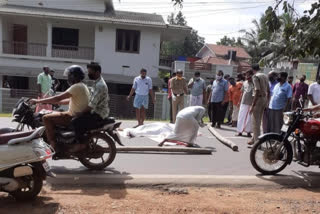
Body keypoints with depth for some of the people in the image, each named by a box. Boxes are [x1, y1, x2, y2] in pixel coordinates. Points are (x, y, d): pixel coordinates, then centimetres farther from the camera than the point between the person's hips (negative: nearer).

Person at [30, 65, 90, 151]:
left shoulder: (77, 87, -17)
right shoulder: (82, 86, 14)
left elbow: (58, 98, -21)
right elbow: (69, 101, 20)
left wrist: (38, 101, -13)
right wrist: (51, 102, 17)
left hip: (74, 117, -10)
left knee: (46, 118, -12)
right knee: (53, 114, 25)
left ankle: (52, 144, -13)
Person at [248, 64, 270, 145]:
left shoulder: (255, 76, -12)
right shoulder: (265, 76, 14)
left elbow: (257, 91, -21)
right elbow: (268, 91, 15)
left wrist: (252, 105, -20)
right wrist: (267, 102, 22)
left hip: (258, 99, -8)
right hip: (264, 99, 8)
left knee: (255, 121, -2)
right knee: (258, 121, 17)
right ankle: (254, 139, 27)